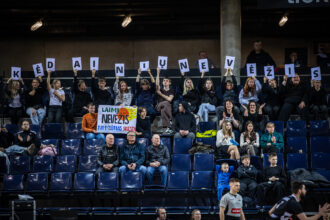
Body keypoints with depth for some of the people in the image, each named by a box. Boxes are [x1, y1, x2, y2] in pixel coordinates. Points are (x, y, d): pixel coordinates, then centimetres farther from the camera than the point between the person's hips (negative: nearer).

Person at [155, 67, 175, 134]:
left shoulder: (171, 91, 16)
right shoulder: (160, 90, 19)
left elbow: (169, 99, -4)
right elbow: (157, 84, -4)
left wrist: (160, 94, 3)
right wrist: (158, 73, -10)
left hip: (168, 108, 0)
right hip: (159, 107, 0)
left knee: (163, 110, -37)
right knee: (166, 103, -34)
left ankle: (165, 128, -39)